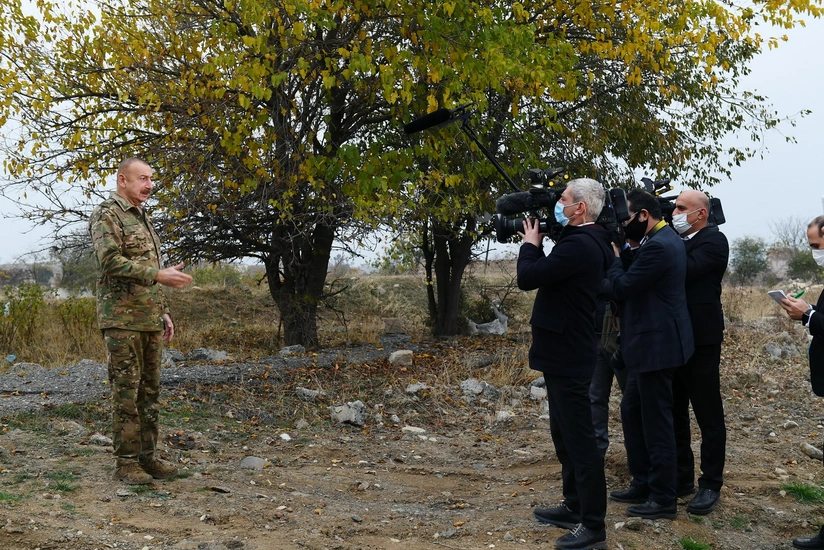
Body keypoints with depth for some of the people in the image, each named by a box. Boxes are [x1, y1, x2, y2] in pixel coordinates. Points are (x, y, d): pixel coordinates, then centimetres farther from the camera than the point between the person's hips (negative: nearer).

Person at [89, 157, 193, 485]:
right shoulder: (107, 215, -7)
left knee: (149, 389, 9)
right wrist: (159, 275, -24)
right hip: (122, 319, -8)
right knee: (126, 390, -6)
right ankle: (126, 463, -1)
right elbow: (111, 261, -20)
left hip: (149, 319, 9)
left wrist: (163, 311, 20)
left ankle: (147, 456, 16)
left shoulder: (142, 218, 20)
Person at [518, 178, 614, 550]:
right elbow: (548, 274, 19)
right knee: (564, 433, 19)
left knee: (579, 438, -5)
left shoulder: (579, 245, -22)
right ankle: (575, 507, 30)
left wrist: (530, 243, -5)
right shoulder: (588, 242, 10)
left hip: (568, 356, -11)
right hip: (565, 352, 11)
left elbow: (526, 278, -22)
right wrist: (538, 245, 9)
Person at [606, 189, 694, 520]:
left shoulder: (658, 246, -21)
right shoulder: (662, 240, 12)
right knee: (632, 411, 18)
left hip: (656, 345, -11)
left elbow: (622, 287, -18)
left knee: (656, 421, -3)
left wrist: (614, 256, -4)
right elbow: (636, 281, 16)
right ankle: (643, 484, 27)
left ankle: (664, 500, 6)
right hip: (650, 343, 11)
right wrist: (624, 254, 5)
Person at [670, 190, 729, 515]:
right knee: (674, 413, 14)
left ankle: (711, 485, 9)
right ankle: (681, 478, 25)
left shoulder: (713, 241, -9)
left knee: (708, 416, 1)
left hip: (699, 340, -8)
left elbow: (684, 270, -25)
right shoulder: (675, 241, 14)